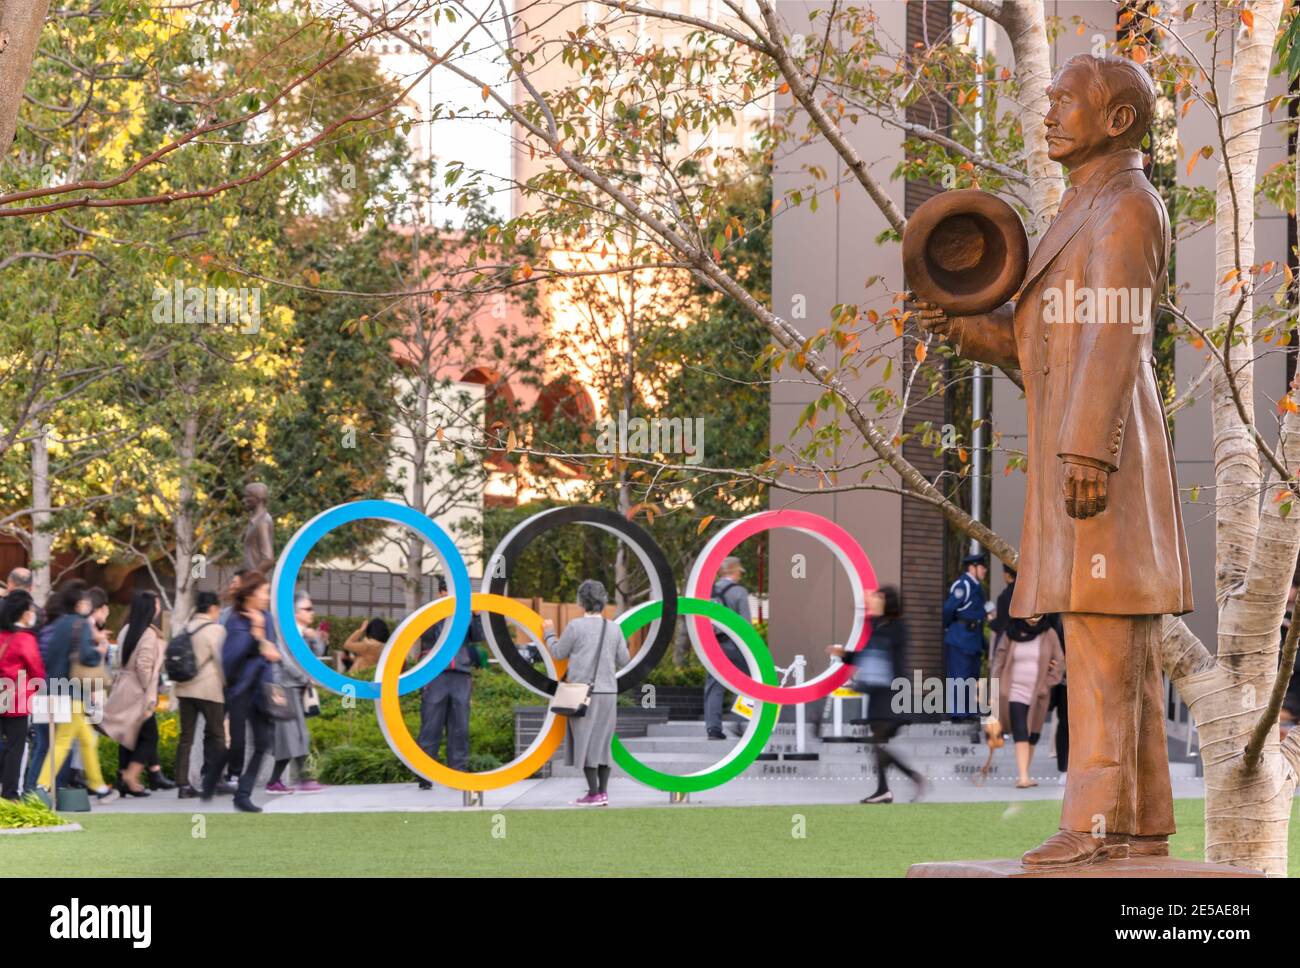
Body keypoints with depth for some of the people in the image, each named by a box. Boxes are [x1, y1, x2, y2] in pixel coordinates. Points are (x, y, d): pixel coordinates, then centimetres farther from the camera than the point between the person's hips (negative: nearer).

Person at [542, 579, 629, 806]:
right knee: (602, 741, 11)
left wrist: (549, 633, 19)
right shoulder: (613, 628, 3)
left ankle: (593, 793, -5)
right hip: (607, 691, 4)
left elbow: (559, 653, 2)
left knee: (585, 740, -1)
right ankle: (603, 792, 8)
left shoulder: (576, 626, -9)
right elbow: (623, 660, 9)